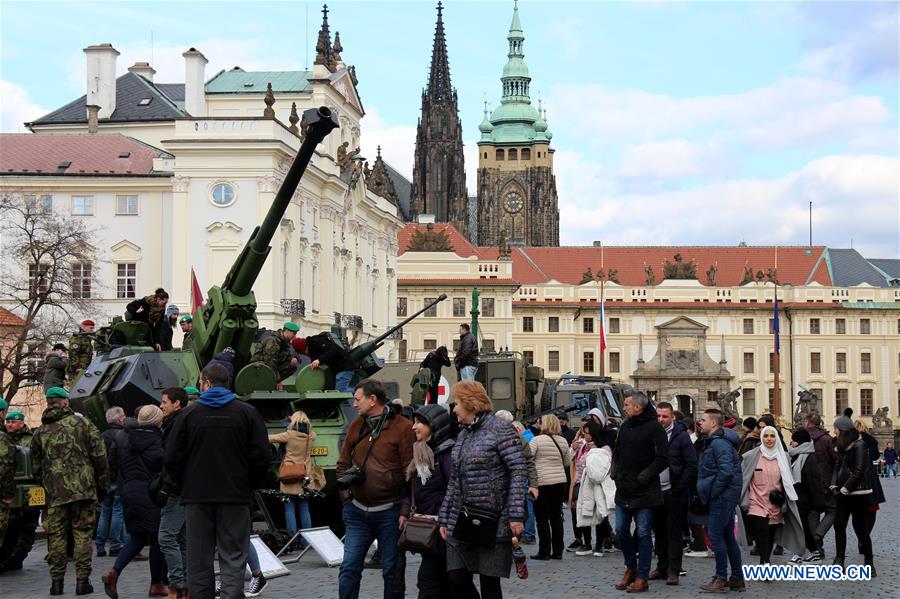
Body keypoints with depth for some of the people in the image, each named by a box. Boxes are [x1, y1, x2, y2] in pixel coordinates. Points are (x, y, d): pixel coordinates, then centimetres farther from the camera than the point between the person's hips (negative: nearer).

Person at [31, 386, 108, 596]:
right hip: (84, 490, -1)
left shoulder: (40, 433, 8)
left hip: (55, 493, 2)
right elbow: (99, 456, -1)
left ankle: (56, 581, 8)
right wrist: (102, 484, 7)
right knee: (82, 535, 3)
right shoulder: (82, 423, 1)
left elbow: (36, 467, 13)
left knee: (56, 537, 7)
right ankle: (82, 581, 1)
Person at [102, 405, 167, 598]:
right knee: (157, 539, 7)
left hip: (129, 493, 6)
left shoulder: (125, 442, 7)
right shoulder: (159, 442, -11)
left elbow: (118, 469, 11)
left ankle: (114, 572, -6)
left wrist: (123, 490, 18)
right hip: (152, 494, -6)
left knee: (136, 538, 15)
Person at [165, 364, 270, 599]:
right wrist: (251, 486, 10)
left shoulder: (189, 413, 0)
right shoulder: (247, 412, 0)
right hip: (236, 497, -1)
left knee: (199, 559, 8)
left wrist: (183, 486, 12)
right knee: (233, 558, 1)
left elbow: (172, 458, -1)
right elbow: (262, 456, -3)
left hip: (196, 496, 1)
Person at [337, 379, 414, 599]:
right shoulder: (356, 426, 11)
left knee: (391, 571, 6)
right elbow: (342, 465, 19)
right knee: (349, 568, 3)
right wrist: (345, 479, -1)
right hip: (357, 511, 5)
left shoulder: (403, 428, -8)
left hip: (389, 512, -5)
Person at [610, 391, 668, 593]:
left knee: (643, 534, -1)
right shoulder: (625, 426, 11)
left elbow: (663, 458, -16)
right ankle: (631, 568, 27)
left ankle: (642, 577, 6)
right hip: (623, 490, 7)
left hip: (644, 492, -7)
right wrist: (616, 473, 7)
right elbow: (616, 453, 23)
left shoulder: (654, 428, -11)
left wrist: (643, 477, -16)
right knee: (621, 531, 10)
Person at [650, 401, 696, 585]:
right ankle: (662, 568, 20)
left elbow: (692, 465, -8)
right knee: (659, 532, 11)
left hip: (673, 493, -5)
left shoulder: (681, 436, -6)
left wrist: (679, 488, -12)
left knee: (674, 533, -1)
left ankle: (673, 571, 1)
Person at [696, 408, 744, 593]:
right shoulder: (712, 442, 17)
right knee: (727, 537, 12)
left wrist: (713, 492, -18)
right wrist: (709, 494, 14)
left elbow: (726, 471, -26)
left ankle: (721, 579, -3)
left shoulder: (719, 443, -16)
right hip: (724, 497, 10)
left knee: (715, 535, -7)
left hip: (722, 497, -10)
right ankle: (737, 578, 17)